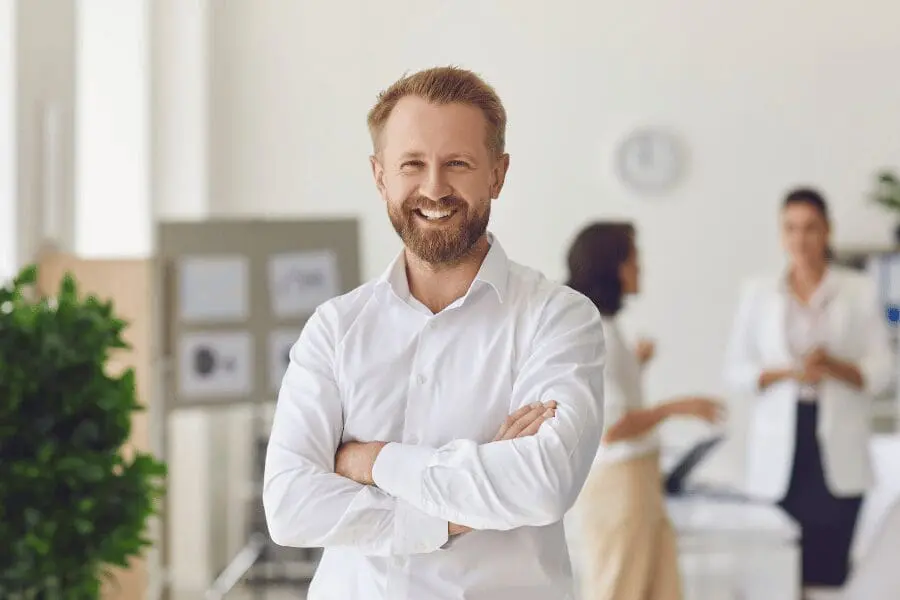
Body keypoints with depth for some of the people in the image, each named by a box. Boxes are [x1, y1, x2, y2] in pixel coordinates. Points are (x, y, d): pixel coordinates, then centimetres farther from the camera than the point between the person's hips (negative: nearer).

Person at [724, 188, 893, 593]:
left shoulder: (859, 292, 6)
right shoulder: (757, 293, 9)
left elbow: (881, 370, 4)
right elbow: (736, 370, 7)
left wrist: (834, 366, -15)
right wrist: (787, 373, -11)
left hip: (837, 451, -1)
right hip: (779, 453, 1)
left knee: (829, 566, -6)